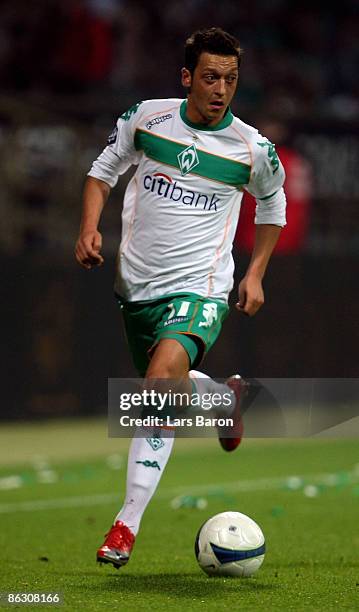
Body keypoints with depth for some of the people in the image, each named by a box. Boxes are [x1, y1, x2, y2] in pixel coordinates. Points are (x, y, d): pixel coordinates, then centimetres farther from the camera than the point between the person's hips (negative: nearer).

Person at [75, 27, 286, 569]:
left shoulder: (252, 148, -7)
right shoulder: (145, 119, -4)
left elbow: (273, 205, 15)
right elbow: (103, 171, 13)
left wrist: (256, 274, 9)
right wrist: (90, 228, -4)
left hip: (199, 286, -4)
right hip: (137, 284, 4)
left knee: (163, 375, -32)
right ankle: (225, 396, 56)